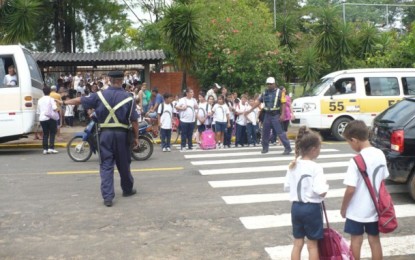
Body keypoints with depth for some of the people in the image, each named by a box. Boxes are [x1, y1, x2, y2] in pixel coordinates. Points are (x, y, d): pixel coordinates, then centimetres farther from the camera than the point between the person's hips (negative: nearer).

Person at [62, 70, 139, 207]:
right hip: (122, 134, -1)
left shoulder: (99, 95, 0)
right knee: (124, 164, 14)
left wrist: (66, 102, 30)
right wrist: (136, 137, 4)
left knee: (106, 165, 4)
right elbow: (134, 120, -6)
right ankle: (128, 190, 31)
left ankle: (107, 196, -1)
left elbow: (80, 100, 11)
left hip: (105, 133, 1)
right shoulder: (128, 98, -5)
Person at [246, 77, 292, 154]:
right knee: (265, 132, 11)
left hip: (276, 115, -6)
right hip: (267, 115, 6)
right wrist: (250, 110, 7)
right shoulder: (265, 93, 10)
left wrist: (282, 114, -19)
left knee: (280, 132, -8)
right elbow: (258, 102, 12)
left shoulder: (279, 92, -5)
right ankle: (265, 148, 25)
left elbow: (283, 104, -9)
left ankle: (288, 148, -4)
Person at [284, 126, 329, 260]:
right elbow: (321, 192, -24)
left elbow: (286, 187, 5)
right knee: (312, 245, 9)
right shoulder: (316, 168, -18)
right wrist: (325, 184, -4)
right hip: (311, 208, -5)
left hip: (296, 206, 5)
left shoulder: (293, 166, 0)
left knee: (297, 243, 15)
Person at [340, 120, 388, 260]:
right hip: (375, 208, 5)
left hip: (357, 210, -5)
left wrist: (343, 208, -7)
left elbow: (350, 189, -21)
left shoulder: (356, 161, -23)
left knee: (356, 240, 11)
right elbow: (382, 181, 7)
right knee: (375, 240, 15)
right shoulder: (380, 154, -3)